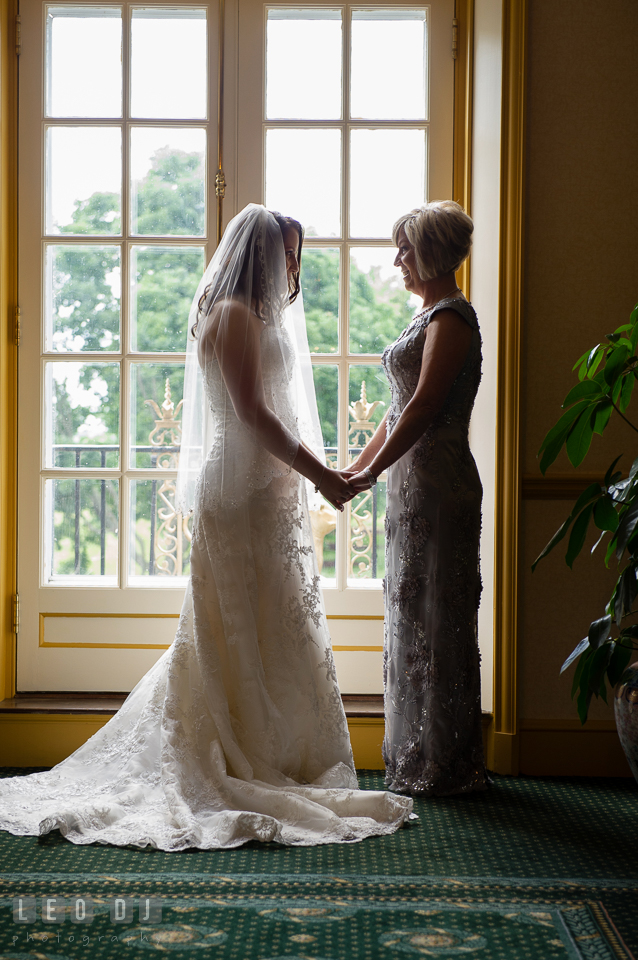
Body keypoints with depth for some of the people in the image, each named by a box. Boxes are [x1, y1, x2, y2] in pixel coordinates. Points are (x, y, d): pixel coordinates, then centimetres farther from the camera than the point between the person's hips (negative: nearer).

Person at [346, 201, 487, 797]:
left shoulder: (451, 317, -13)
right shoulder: (429, 315, 18)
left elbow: (424, 406, -19)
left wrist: (372, 472, -16)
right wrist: (358, 467, 18)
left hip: (437, 484, -10)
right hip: (412, 481, 10)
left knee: (434, 617, -3)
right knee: (413, 614, 13)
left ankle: (442, 766, 6)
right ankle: (418, 757, 23)